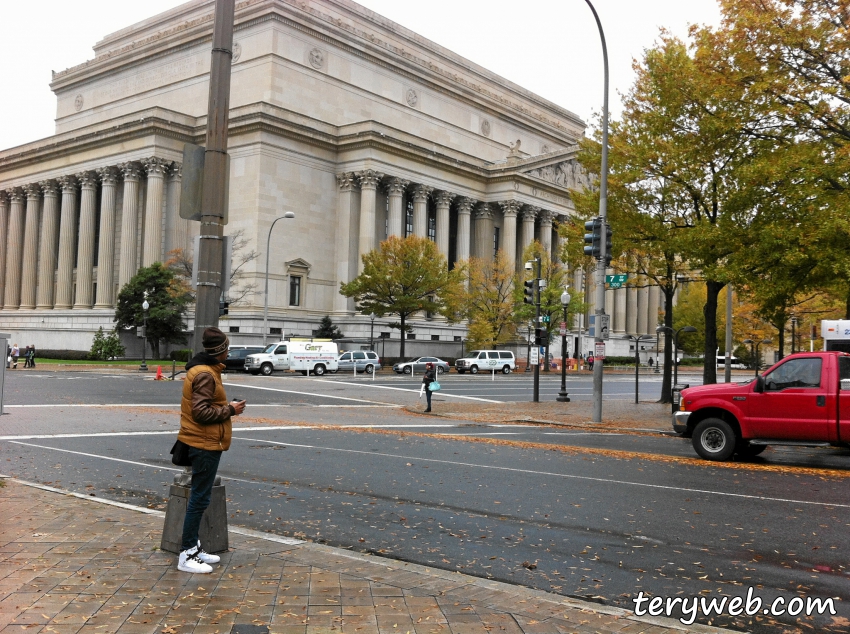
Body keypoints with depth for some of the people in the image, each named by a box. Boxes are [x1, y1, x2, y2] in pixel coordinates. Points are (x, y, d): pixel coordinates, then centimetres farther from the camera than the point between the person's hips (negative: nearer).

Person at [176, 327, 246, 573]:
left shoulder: (204, 369, 14)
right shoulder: (205, 374, -19)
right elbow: (201, 412, -24)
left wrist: (227, 407, 6)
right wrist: (230, 410, -14)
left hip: (204, 443, 11)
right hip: (205, 444, -11)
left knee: (200, 497, 16)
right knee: (200, 499, -5)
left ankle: (194, 547, 25)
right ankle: (187, 555, 0)